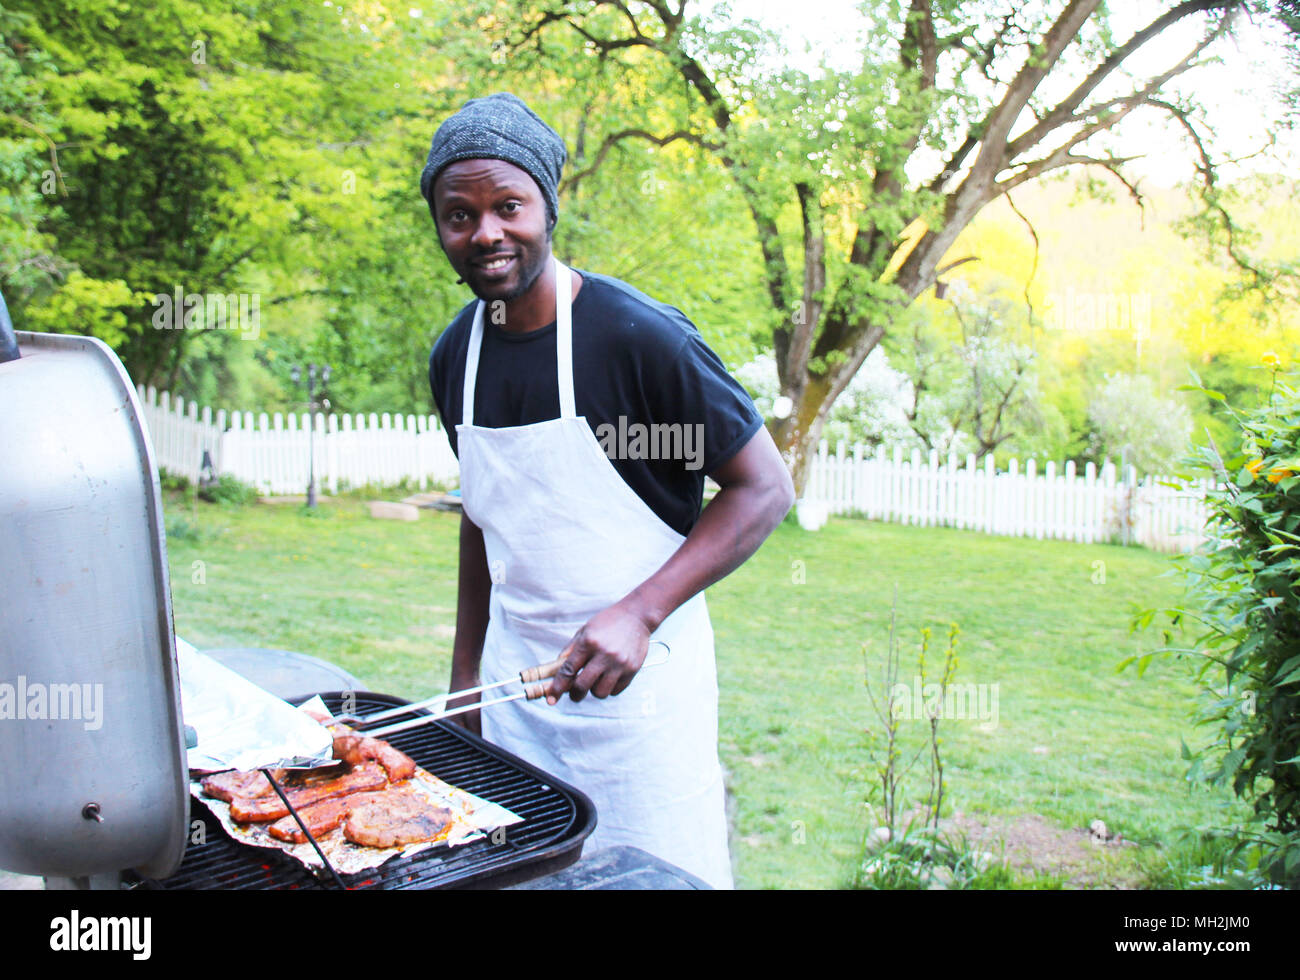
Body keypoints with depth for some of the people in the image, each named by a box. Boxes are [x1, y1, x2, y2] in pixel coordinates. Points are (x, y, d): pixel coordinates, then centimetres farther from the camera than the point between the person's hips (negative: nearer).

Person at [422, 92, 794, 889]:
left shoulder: (640, 336, -16)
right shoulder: (455, 356, 3)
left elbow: (764, 488, -13)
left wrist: (638, 615, -22)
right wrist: (464, 677, 14)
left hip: (636, 675, -5)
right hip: (514, 674, 5)